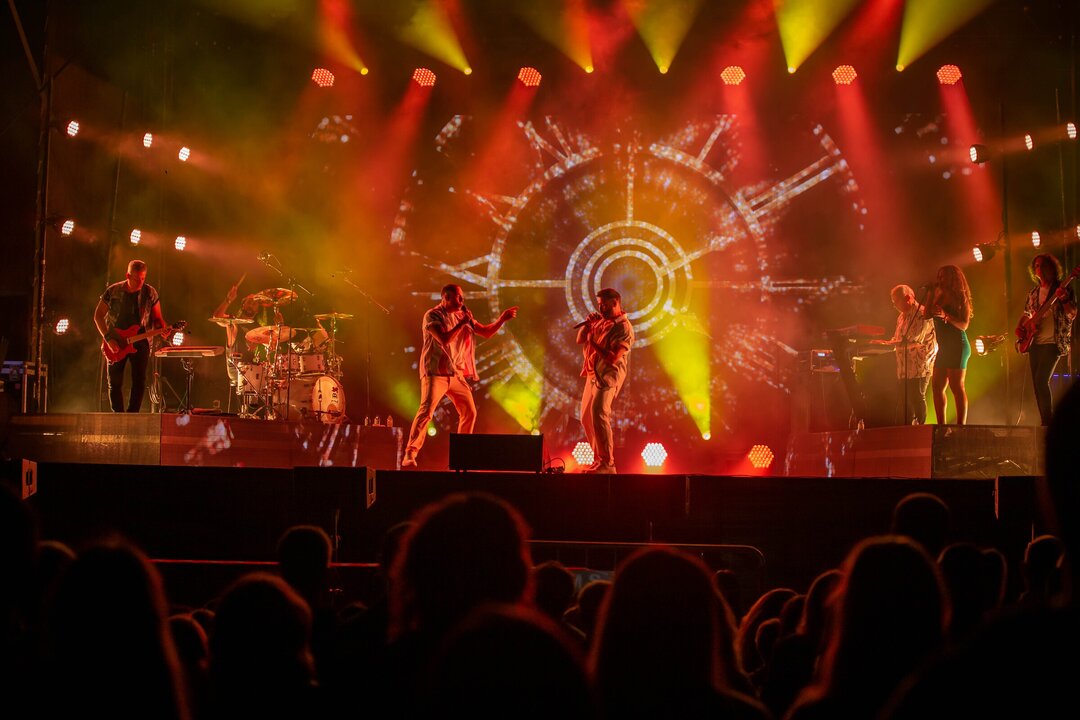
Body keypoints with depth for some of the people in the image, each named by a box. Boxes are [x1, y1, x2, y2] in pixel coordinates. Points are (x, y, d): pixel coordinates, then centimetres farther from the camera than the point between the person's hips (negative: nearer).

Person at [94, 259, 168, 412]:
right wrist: (109, 339, -9)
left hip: (140, 343, 0)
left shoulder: (150, 293, -1)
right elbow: (98, 316, 2)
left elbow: (157, 318, 7)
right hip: (115, 344, 0)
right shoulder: (113, 291, -3)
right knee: (114, 382, 1)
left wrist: (162, 328, -17)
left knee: (139, 382, -6)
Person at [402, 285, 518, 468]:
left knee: (469, 413, 9)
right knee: (426, 412, -18)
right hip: (436, 373, -7)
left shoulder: (462, 315, 12)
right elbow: (444, 339, -22)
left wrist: (502, 319, 1)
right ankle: (410, 454, -18)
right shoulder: (432, 316, -8)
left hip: (457, 374, 7)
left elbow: (486, 332, 14)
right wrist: (462, 323, -18)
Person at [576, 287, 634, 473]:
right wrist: (588, 324, -2)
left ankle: (607, 463, -22)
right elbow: (580, 339, 15)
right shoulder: (601, 320, 12)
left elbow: (612, 357, -21)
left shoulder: (623, 328, -13)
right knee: (586, 418, 14)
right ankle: (599, 459, 25)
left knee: (598, 414, -23)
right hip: (593, 375, 9)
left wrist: (593, 343, -13)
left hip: (608, 377, -9)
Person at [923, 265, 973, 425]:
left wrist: (946, 316, -27)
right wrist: (931, 293, 8)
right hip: (944, 348, 9)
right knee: (937, 386, 6)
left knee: (956, 386, -12)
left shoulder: (960, 298, -6)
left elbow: (964, 325, -13)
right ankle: (941, 425, 9)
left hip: (957, 346, -9)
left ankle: (961, 425, -13)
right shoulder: (941, 297, 16)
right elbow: (926, 314, 10)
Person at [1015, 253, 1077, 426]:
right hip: (1035, 342, 6)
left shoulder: (1062, 288, -1)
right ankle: (1045, 421, 10)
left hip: (1053, 342, -6)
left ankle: (1048, 421, -15)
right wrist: (1020, 327, 8)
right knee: (1037, 383, 4)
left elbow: (1072, 314, -7)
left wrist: (1064, 299, -26)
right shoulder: (1033, 293, 16)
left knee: (1041, 379, -20)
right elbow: (1026, 314, 27)